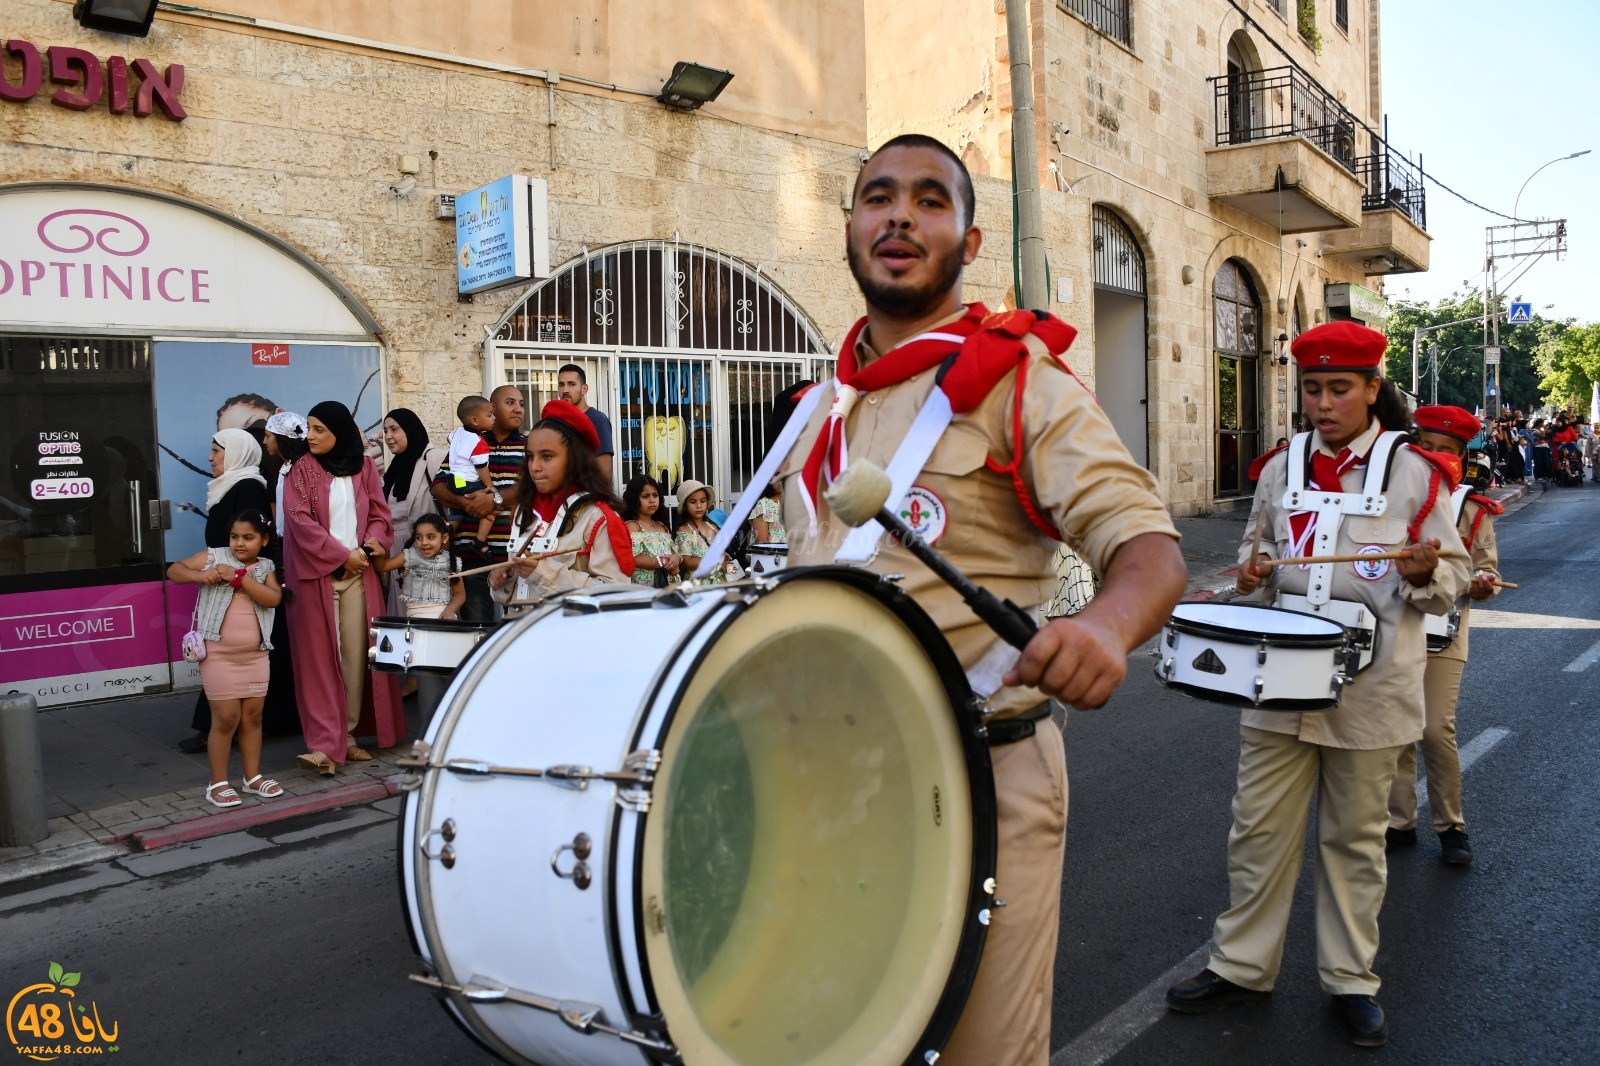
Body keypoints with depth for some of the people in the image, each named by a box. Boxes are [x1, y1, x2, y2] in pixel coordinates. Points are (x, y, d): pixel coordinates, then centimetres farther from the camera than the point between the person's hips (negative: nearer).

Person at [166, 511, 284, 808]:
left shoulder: (265, 567, 3)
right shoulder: (213, 557, 0)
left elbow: (273, 598, -13)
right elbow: (174, 570, 1)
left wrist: (239, 577, -19)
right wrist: (200, 575, -18)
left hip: (255, 655, 3)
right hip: (219, 654, -3)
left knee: (253, 717, 11)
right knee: (226, 719, -1)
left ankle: (253, 777, 24)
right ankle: (217, 783, 11)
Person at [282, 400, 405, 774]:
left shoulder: (364, 467, 8)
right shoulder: (302, 470, 1)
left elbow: (379, 514, 9)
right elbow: (300, 520, -7)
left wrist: (372, 544, -12)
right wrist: (342, 555, -13)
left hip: (358, 574, 3)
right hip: (316, 574, -2)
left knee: (356, 655, 2)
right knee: (320, 656, -4)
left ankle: (348, 735, 12)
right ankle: (325, 744, -6)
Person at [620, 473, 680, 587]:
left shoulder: (662, 527, 17)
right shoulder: (631, 526, -5)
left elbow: (675, 553, 16)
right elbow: (634, 559, -17)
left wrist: (676, 558, -8)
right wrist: (663, 563, -16)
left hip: (670, 584, 7)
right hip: (646, 587, -7)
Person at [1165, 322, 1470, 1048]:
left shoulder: (1413, 471, -3)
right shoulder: (1281, 467, 6)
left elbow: (1453, 578, 1)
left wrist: (1424, 571, -22)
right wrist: (1251, 569, -2)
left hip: (1369, 688, -2)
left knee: (1356, 837, 10)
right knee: (1259, 828, 8)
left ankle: (1351, 980, 26)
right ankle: (1241, 966, 22)